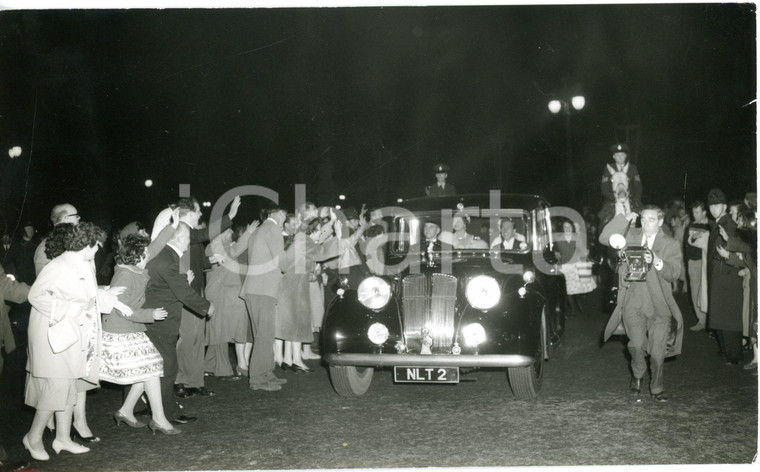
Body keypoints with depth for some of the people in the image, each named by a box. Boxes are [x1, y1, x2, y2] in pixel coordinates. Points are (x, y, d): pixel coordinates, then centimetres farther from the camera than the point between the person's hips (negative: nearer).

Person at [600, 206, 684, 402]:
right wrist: (623, 219, -6)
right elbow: (604, 238, -1)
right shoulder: (630, 236, 10)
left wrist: (657, 261, -25)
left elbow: (673, 274, -7)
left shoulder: (670, 245, 4)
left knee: (658, 350, -1)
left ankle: (656, 388, 19)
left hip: (659, 304, 0)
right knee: (637, 345, -9)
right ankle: (638, 375, 22)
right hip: (633, 302, 1)